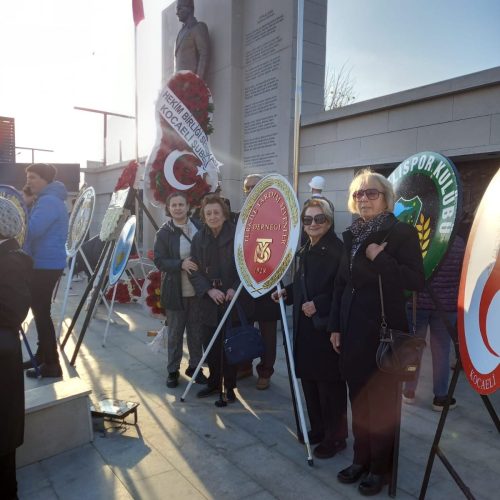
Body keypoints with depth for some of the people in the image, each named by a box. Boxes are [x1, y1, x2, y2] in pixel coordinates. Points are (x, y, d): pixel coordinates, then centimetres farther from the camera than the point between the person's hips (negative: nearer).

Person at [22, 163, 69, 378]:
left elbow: (32, 230, -27)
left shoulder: (49, 201, -16)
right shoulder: (47, 199, 18)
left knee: (41, 314, -6)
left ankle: (52, 365, 2)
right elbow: (38, 228, 20)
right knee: (40, 311, 18)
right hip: (44, 263, 11)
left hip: (46, 265, -11)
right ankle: (42, 355, 30)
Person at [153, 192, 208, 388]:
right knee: (175, 333, 9)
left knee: (197, 331, 13)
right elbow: (159, 261, -10)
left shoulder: (199, 227, 1)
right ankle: (172, 370, 26)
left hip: (198, 290, 3)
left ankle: (194, 367, 31)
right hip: (175, 291, -2)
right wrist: (181, 264, -24)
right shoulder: (164, 232, -7)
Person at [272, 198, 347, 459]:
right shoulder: (305, 250, 13)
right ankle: (318, 429, 34)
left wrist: (318, 304, -23)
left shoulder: (337, 249, -13)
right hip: (304, 326, 8)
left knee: (329, 383, 4)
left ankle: (335, 436, 21)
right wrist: (286, 292, 6)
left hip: (326, 327, -8)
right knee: (308, 379, 16)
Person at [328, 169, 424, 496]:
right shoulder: (352, 235, 9)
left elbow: (417, 281, -16)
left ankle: (381, 467, 25)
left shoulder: (402, 233, -8)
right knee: (358, 398, 15)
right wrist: (335, 326, 8)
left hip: (384, 330, -6)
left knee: (381, 401, 6)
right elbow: (341, 282, 11)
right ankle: (362, 458, 32)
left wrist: (380, 259, -21)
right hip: (353, 329, 6)